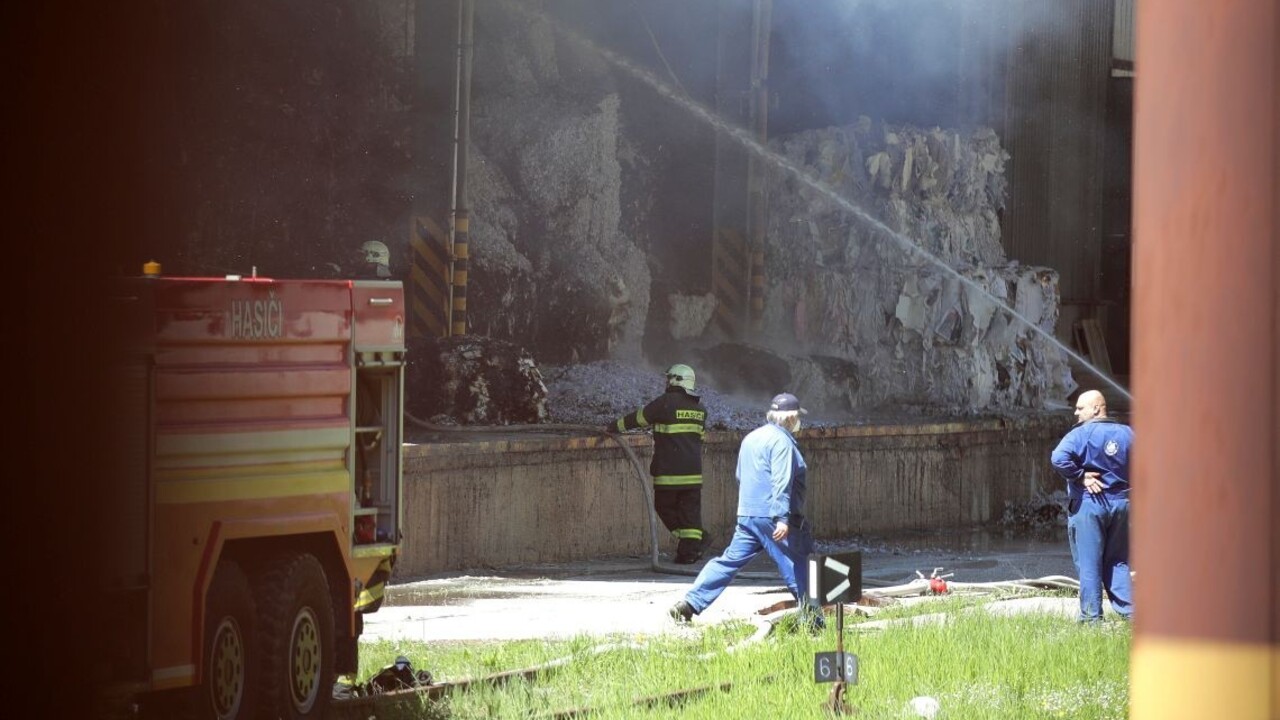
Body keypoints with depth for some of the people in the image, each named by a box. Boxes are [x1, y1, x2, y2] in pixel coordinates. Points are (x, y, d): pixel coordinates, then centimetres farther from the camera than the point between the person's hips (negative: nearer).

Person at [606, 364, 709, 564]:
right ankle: (691, 547, 1)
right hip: (693, 471, 5)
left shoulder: (665, 403, -8)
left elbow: (638, 418, 0)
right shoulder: (699, 408, 11)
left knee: (664, 506, 6)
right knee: (690, 509, 8)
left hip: (668, 471, -5)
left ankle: (698, 539, -5)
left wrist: (613, 427, 13)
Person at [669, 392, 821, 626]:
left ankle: (690, 603, -1)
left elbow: (741, 477, 26)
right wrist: (782, 518, -27)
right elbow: (781, 482, -21)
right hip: (771, 516, -8)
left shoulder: (751, 438, 18)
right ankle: (808, 615, 8)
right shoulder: (781, 441, -12)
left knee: (730, 560, 7)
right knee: (793, 564, 2)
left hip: (747, 515, 8)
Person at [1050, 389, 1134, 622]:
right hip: (1121, 502, 5)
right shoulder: (1127, 434, 7)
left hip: (1089, 503, -5)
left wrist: (1080, 477, -14)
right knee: (1117, 561, 14)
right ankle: (1128, 609, 7)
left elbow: (1059, 459, -26)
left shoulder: (1082, 433, -10)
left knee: (1089, 563, 0)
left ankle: (1091, 616, 0)